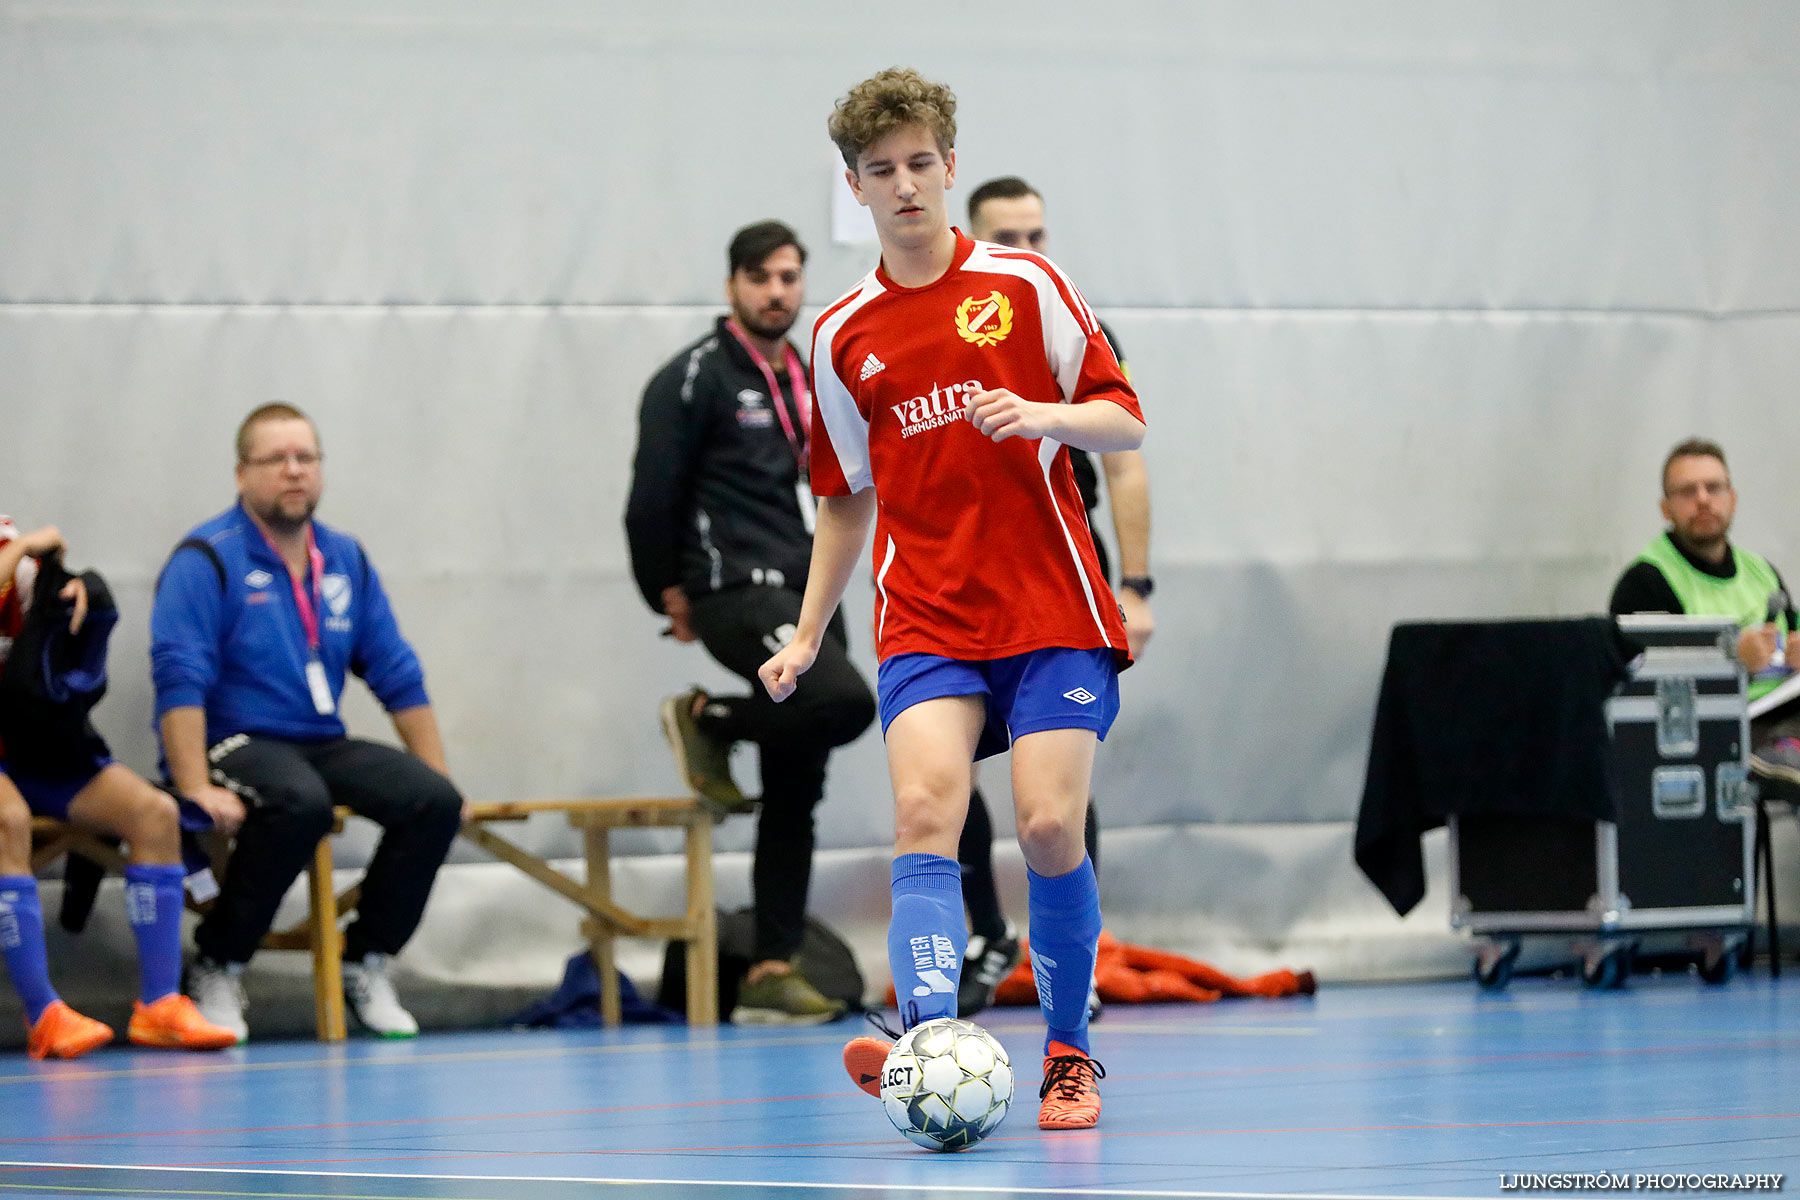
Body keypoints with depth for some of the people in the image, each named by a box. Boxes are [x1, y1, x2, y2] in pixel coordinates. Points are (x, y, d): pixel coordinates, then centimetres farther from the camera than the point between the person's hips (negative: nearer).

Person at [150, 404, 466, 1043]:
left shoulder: (346, 560, 13)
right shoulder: (207, 560, -7)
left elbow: (399, 677, 16)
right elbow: (179, 680, -16)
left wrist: (438, 772, 9)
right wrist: (197, 789, -27)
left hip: (322, 744, 6)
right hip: (231, 743, -6)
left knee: (435, 801, -18)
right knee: (300, 803, -37)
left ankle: (366, 965, -2)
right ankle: (216, 971, -20)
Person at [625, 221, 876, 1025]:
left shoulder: (810, 382, 17)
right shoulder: (694, 379, -6)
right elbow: (653, 499, -6)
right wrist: (670, 593, -3)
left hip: (808, 595, 8)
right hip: (738, 594, -8)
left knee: (795, 795, 4)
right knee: (846, 701, -30)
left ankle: (771, 974, 7)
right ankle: (707, 722, -4)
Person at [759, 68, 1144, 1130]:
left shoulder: (1025, 285, 3)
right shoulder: (843, 335, 12)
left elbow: (1126, 421, 3)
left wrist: (1043, 414, -17)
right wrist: (808, 635, 16)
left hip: (1053, 613, -2)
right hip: (925, 623, 2)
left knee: (1050, 829, -11)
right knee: (926, 812, -20)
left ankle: (1069, 1054, 8)